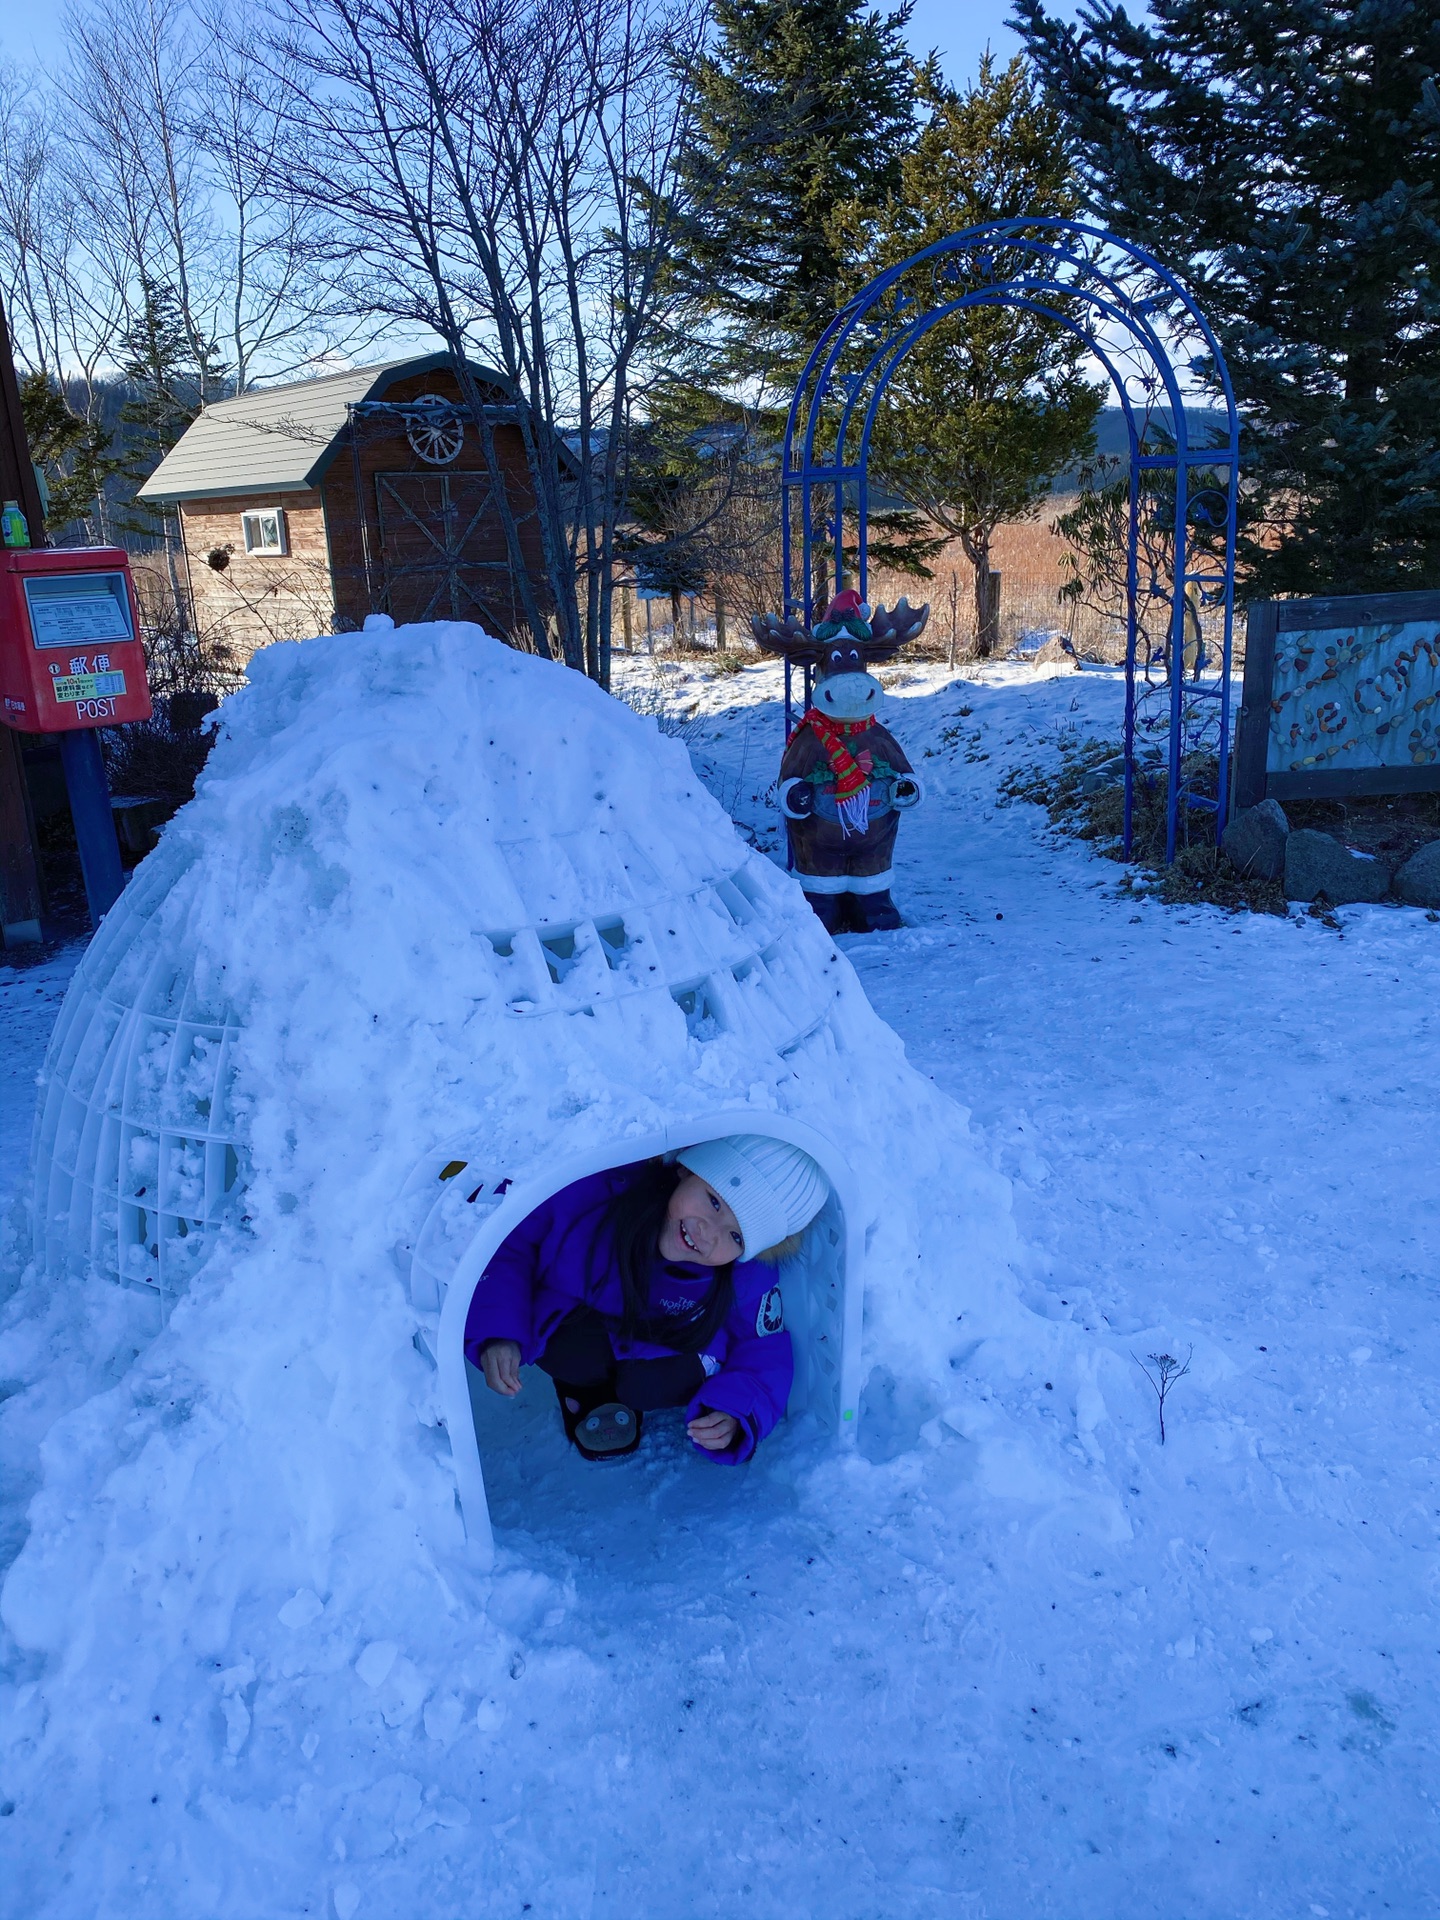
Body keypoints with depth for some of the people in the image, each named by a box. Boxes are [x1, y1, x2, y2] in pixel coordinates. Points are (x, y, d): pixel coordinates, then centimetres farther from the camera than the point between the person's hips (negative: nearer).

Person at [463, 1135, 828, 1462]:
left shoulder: (746, 1279, -30)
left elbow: (764, 1357, -16)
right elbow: (502, 1237, -28)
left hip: (660, 1351, 2)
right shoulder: (595, 1188, -38)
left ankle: (619, 1398, 8)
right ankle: (584, 1394, 5)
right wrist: (497, 1331, -39)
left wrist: (732, 1415, -36)